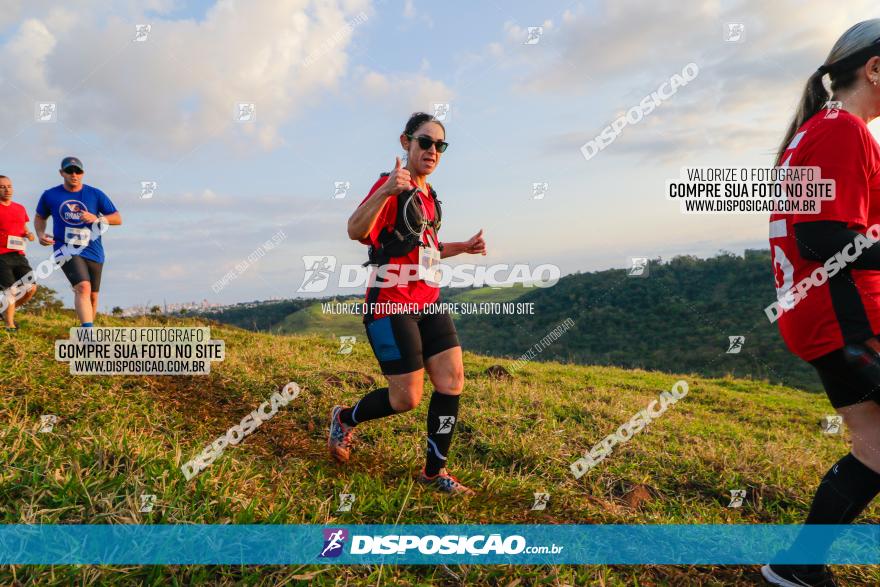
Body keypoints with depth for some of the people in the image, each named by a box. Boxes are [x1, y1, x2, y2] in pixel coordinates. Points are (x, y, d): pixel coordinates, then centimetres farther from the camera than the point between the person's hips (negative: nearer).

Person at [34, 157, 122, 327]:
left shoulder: (96, 194, 2)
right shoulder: (50, 195, 4)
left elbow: (118, 218, 1)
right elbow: (40, 217, 20)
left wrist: (97, 219, -18)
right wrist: (40, 235, 0)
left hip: (93, 252, 3)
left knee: (92, 296, 11)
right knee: (83, 288, -25)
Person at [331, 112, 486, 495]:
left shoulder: (429, 195, 16)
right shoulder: (392, 185, -10)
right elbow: (355, 231, -27)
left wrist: (463, 247, 15)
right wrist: (385, 191, -42)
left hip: (427, 304, 8)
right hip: (391, 305, -8)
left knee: (453, 380, 0)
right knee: (407, 399, -6)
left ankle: (435, 471, 14)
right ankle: (345, 419, 23)